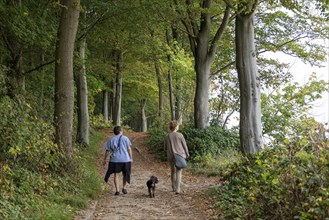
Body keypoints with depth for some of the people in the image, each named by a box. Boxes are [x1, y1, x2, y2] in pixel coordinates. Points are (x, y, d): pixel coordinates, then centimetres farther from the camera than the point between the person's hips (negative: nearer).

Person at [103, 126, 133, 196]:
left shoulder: (111, 140, 4)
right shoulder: (125, 138, 0)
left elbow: (107, 151, 5)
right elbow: (129, 149, -2)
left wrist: (104, 160, 14)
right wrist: (131, 158, 6)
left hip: (115, 160, 1)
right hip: (125, 159, -1)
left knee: (116, 175, 9)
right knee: (125, 174, 16)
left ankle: (117, 191, 4)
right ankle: (124, 187, 2)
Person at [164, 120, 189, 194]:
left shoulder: (168, 136, -2)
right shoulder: (180, 135, -9)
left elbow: (165, 148, 5)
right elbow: (184, 145, -2)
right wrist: (187, 154, 14)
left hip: (171, 157, 3)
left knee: (173, 171, 19)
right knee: (179, 172, -2)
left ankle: (174, 188, 27)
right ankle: (177, 189, -10)